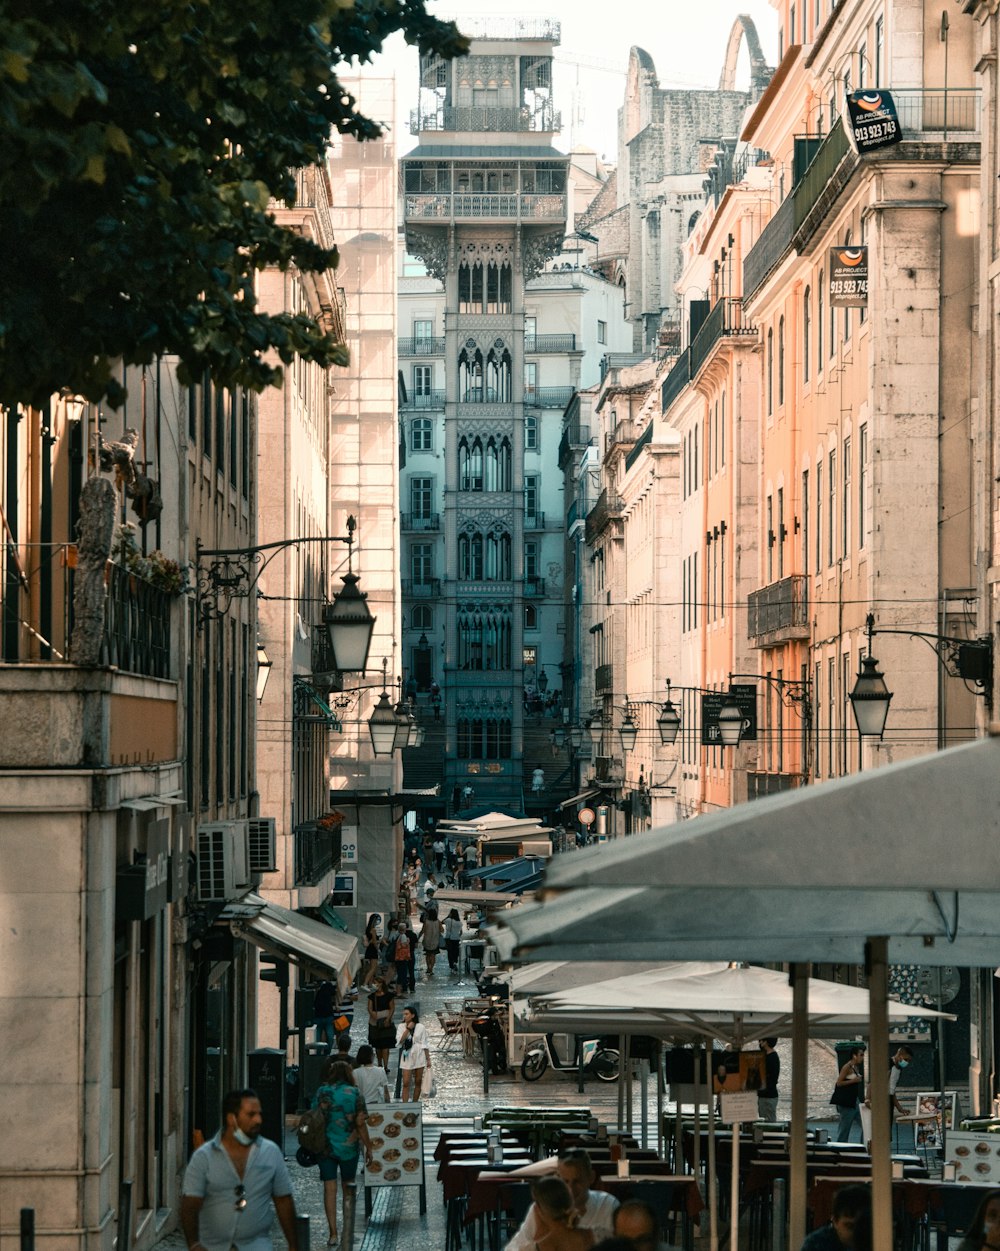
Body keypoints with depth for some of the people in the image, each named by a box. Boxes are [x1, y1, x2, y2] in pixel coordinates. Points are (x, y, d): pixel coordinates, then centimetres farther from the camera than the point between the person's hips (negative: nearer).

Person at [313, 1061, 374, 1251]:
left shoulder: (321, 1092, 0)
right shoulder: (354, 1093, -6)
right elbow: (360, 1123, -8)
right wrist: (368, 1147, 0)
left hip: (325, 1147, 1)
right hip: (349, 1146, 0)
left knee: (329, 1188, 2)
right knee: (348, 1188, 15)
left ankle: (333, 1233, -2)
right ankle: (348, 1232, 18)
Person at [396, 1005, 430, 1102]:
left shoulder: (421, 1027, -2)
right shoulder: (401, 1027, 2)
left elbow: (424, 1045, 1)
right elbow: (400, 1041, -12)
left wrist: (428, 1059, 0)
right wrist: (408, 1029, -15)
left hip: (419, 1056, 0)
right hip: (407, 1057, 0)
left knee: (418, 1082, 7)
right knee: (406, 1083, -7)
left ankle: (415, 1104, 18)